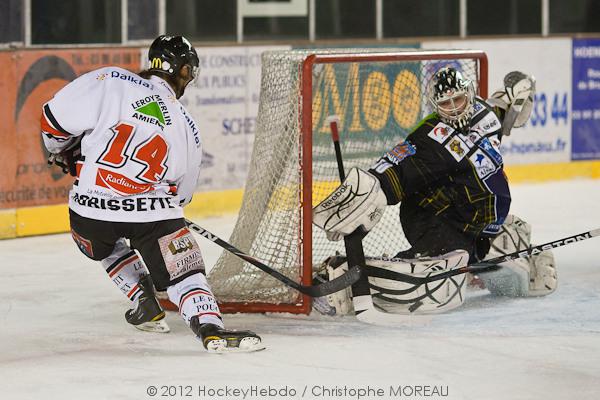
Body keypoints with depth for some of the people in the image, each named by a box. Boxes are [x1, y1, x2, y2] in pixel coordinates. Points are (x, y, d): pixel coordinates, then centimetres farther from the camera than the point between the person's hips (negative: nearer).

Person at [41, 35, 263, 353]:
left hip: (89, 208, 1)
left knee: (105, 245, 33)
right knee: (184, 270, 3)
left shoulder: (111, 81, 1)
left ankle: (144, 302, 26)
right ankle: (210, 328, -20)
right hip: (148, 211, -1)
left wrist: (63, 151, 18)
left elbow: (56, 115, -1)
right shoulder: (187, 129, 10)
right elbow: (181, 194, 19)